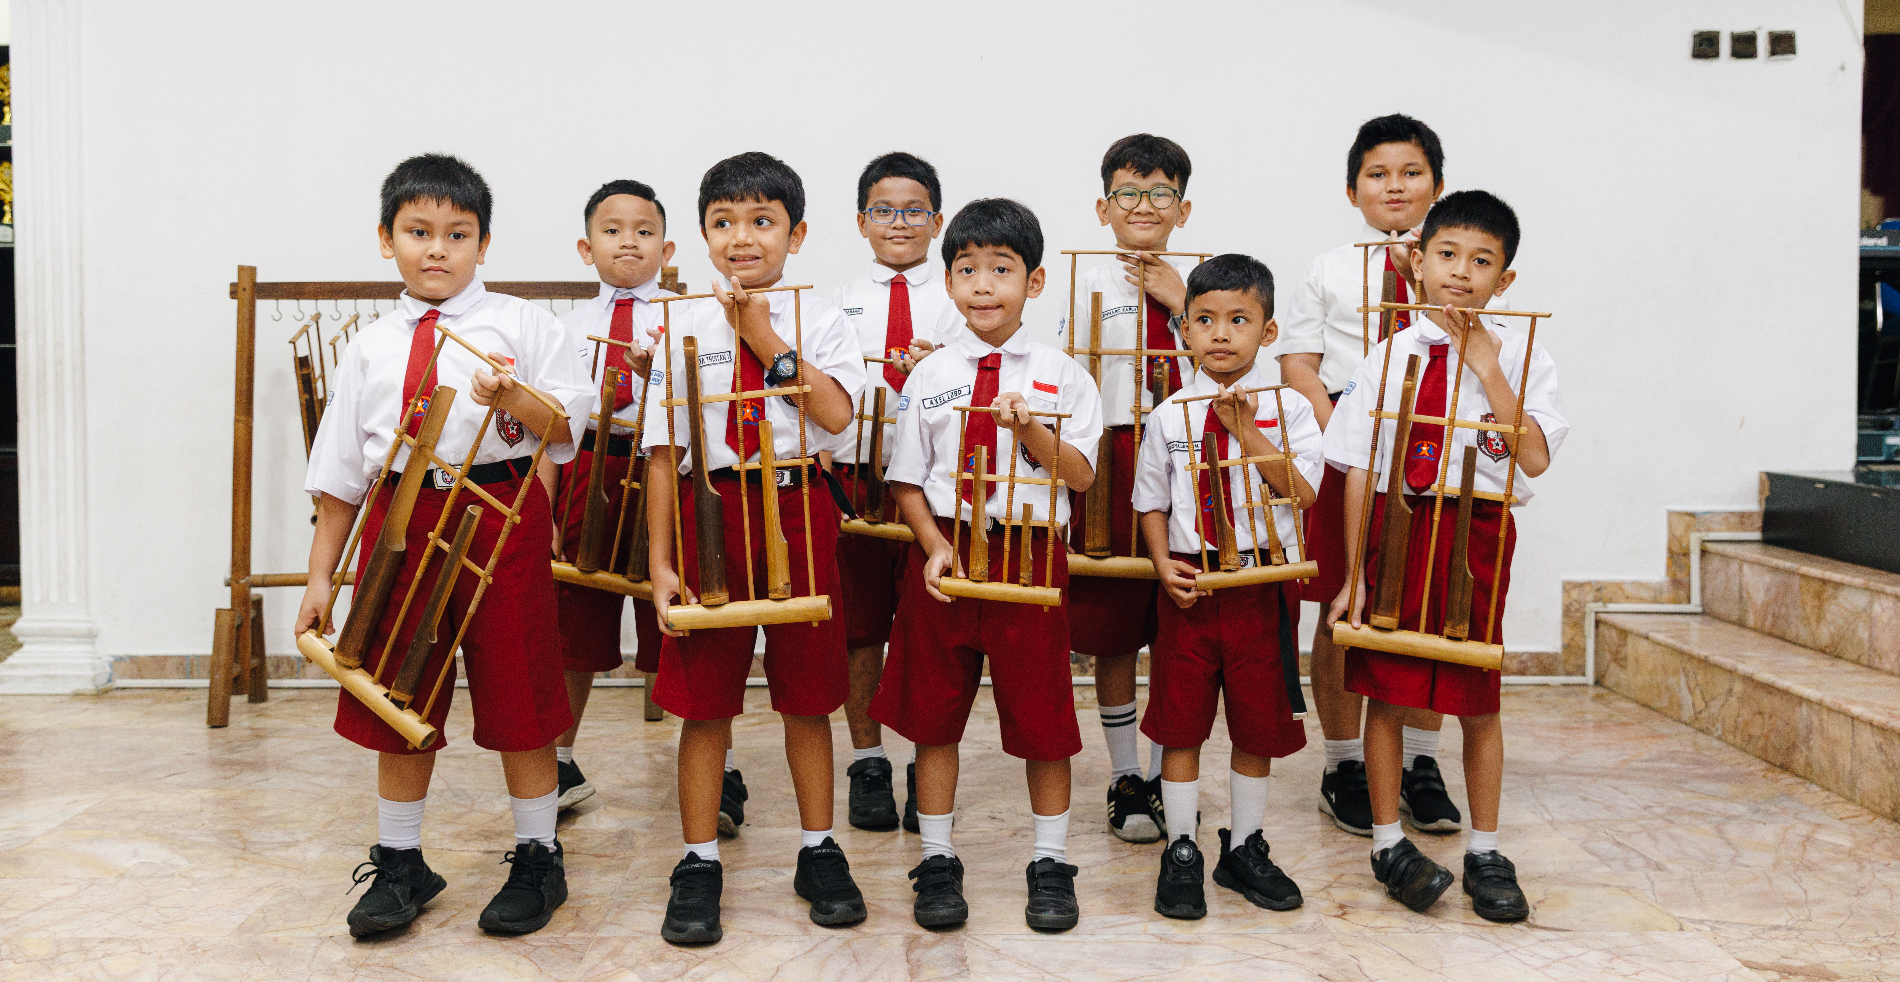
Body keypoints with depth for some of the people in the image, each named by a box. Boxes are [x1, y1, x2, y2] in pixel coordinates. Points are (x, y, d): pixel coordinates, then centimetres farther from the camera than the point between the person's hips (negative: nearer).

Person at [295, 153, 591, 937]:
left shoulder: (521, 324, 2)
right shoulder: (370, 346, 10)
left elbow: (569, 427, -2)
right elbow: (341, 470, 11)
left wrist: (515, 399, -22)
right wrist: (321, 577, 9)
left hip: (501, 517, -3)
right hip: (402, 516, 3)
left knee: (518, 694, 4)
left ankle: (537, 858, 22)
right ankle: (399, 864, 28)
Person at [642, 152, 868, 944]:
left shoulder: (819, 319, 2)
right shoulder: (684, 325, 3)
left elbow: (835, 413, -15)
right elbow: (664, 449, 2)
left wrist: (767, 340, -15)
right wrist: (659, 559, -3)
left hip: (798, 512, 0)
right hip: (711, 513, 0)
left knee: (807, 693, 10)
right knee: (705, 698, 5)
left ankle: (818, 851, 26)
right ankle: (699, 864, 19)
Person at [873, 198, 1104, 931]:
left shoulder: (1061, 375, 2)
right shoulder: (930, 375, 5)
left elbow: (1080, 475, -4)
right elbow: (906, 479, 6)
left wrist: (1031, 430, -19)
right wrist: (934, 546, -9)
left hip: (1029, 554, -1)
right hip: (944, 554, 2)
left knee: (1040, 712, 6)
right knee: (934, 711, 8)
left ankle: (1050, 864, 23)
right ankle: (937, 861, 24)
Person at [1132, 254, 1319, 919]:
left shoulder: (1290, 409, -1)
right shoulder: (1170, 415, 3)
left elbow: (1303, 493, -12)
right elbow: (1152, 501, 9)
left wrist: (1248, 433, -18)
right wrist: (1164, 564, -6)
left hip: (1265, 582, 0)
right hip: (1189, 582, 1)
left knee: (1258, 723, 10)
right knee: (1180, 722, 5)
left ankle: (1245, 850, 27)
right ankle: (1181, 853, 19)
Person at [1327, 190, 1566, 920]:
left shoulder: (1522, 358, 2)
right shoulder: (1390, 354, 1)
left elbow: (1534, 457, -11)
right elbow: (1358, 468, 0)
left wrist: (1489, 370, -13)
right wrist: (1354, 572, -4)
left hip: (1478, 536, 0)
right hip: (1396, 526, 0)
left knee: (1478, 701, 8)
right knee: (1385, 692, 5)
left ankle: (1484, 852, 24)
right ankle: (1388, 842, 22)